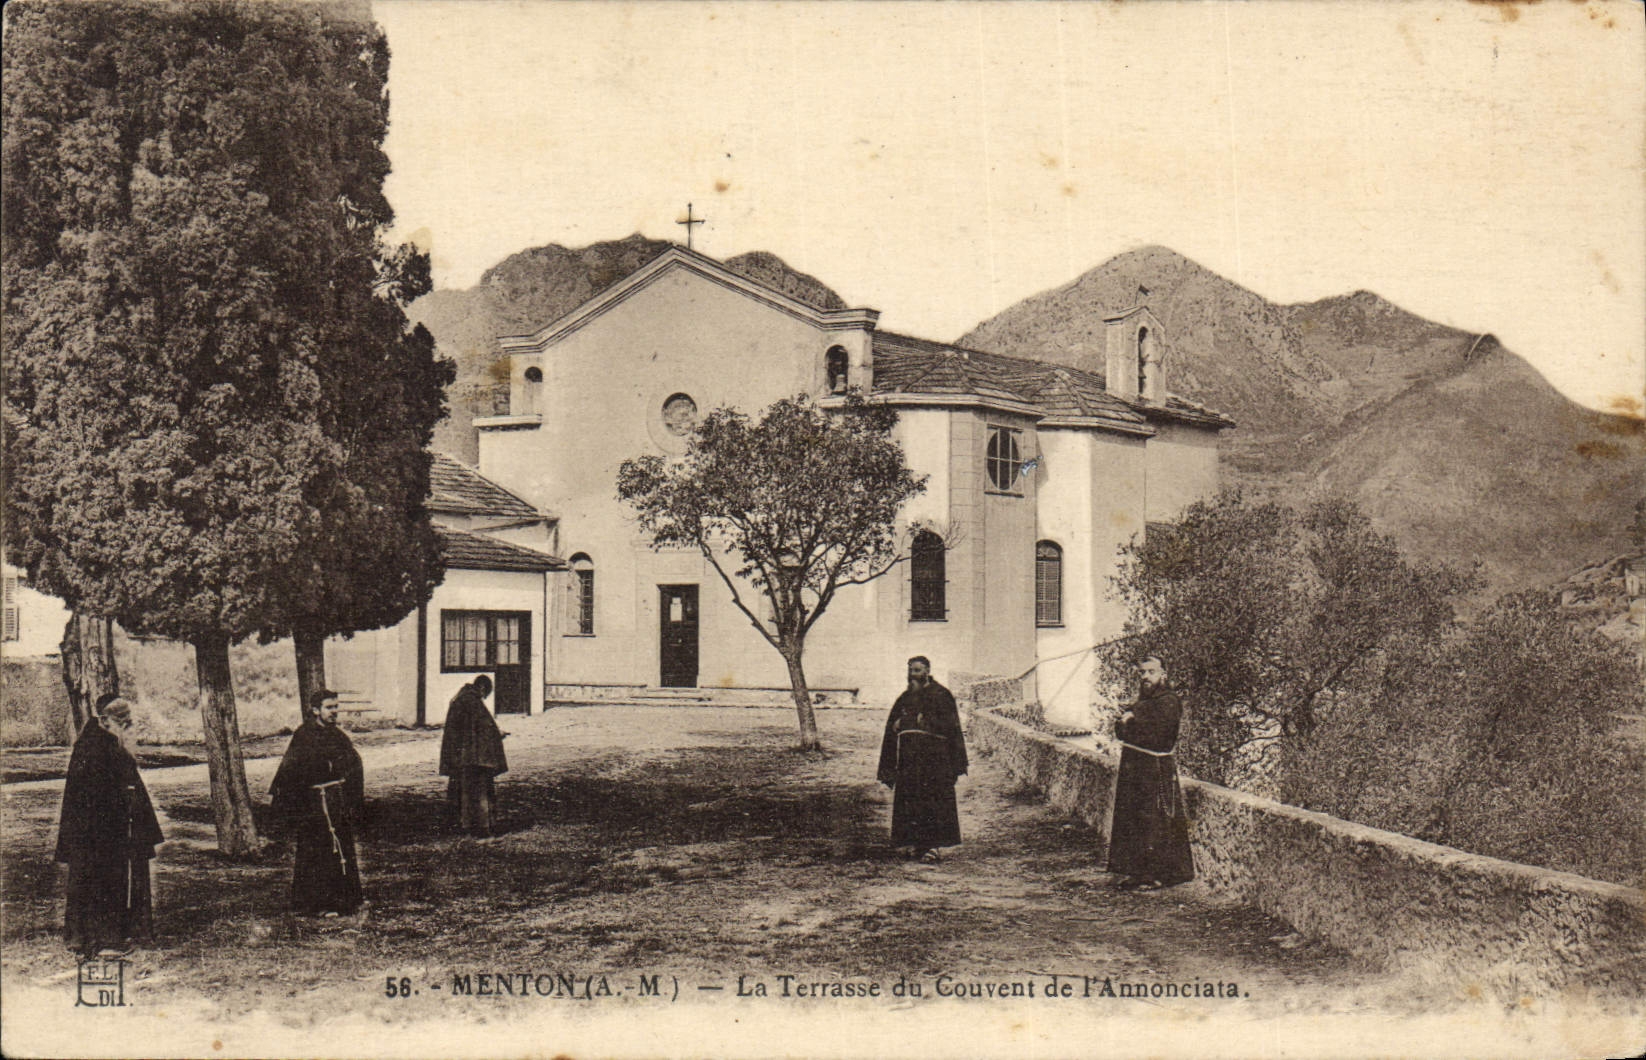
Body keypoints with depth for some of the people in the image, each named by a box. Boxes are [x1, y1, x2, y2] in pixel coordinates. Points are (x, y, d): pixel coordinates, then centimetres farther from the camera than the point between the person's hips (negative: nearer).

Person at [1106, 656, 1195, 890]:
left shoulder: (1169, 702, -10)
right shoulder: (1142, 701, 18)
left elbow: (1154, 735, -20)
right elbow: (1120, 728, 12)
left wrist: (1130, 724, -6)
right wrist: (1127, 724, -11)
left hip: (1158, 771, -9)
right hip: (1134, 768, 9)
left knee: (1156, 824, -5)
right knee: (1132, 821, 10)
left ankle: (1159, 875, 1)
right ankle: (1138, 872, 18)